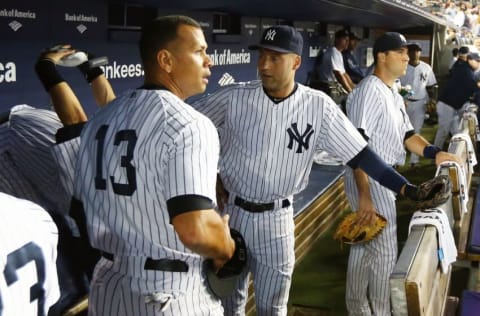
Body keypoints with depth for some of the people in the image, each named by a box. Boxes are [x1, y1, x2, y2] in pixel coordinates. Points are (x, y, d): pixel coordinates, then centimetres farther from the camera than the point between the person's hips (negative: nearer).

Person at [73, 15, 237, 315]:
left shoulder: (99, 121, 5)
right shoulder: (189, 125, -19)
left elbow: (81, 207, 10)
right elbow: (196, 230, -28)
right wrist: (226, 248, -9)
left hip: (107, 289, 7)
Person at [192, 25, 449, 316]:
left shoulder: (319, 106, -10)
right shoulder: (234, 97, -10)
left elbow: (358, 153, -10)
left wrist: (407, 188, -18)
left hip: (277, 219, 0)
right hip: (230, 212, 1)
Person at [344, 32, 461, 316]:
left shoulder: (394, 94, 14)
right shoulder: (369, 91, -19)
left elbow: (406, 135, 15)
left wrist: (434, 153, -5)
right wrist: (364, 195, -29)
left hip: (383, 179, 10)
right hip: (368, 181, -10)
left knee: (364, 245, 19)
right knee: (385, 252, 0)